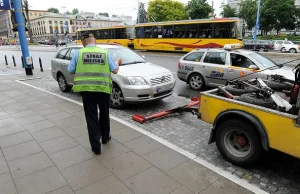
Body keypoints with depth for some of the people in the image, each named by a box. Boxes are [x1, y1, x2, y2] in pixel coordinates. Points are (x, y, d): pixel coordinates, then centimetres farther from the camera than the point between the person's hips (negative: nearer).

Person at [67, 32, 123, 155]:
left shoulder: (78, 53, 2)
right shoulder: (105, 53, 3)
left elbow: (71, 71, 5)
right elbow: (115, 70, 3)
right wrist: (117, 63, 24)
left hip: (86, 89, -1)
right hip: (103, 89, 1)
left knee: (91, 118, 6)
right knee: (104, 114, 21)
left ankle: (96, 147, 10)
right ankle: (105, 137, 39)